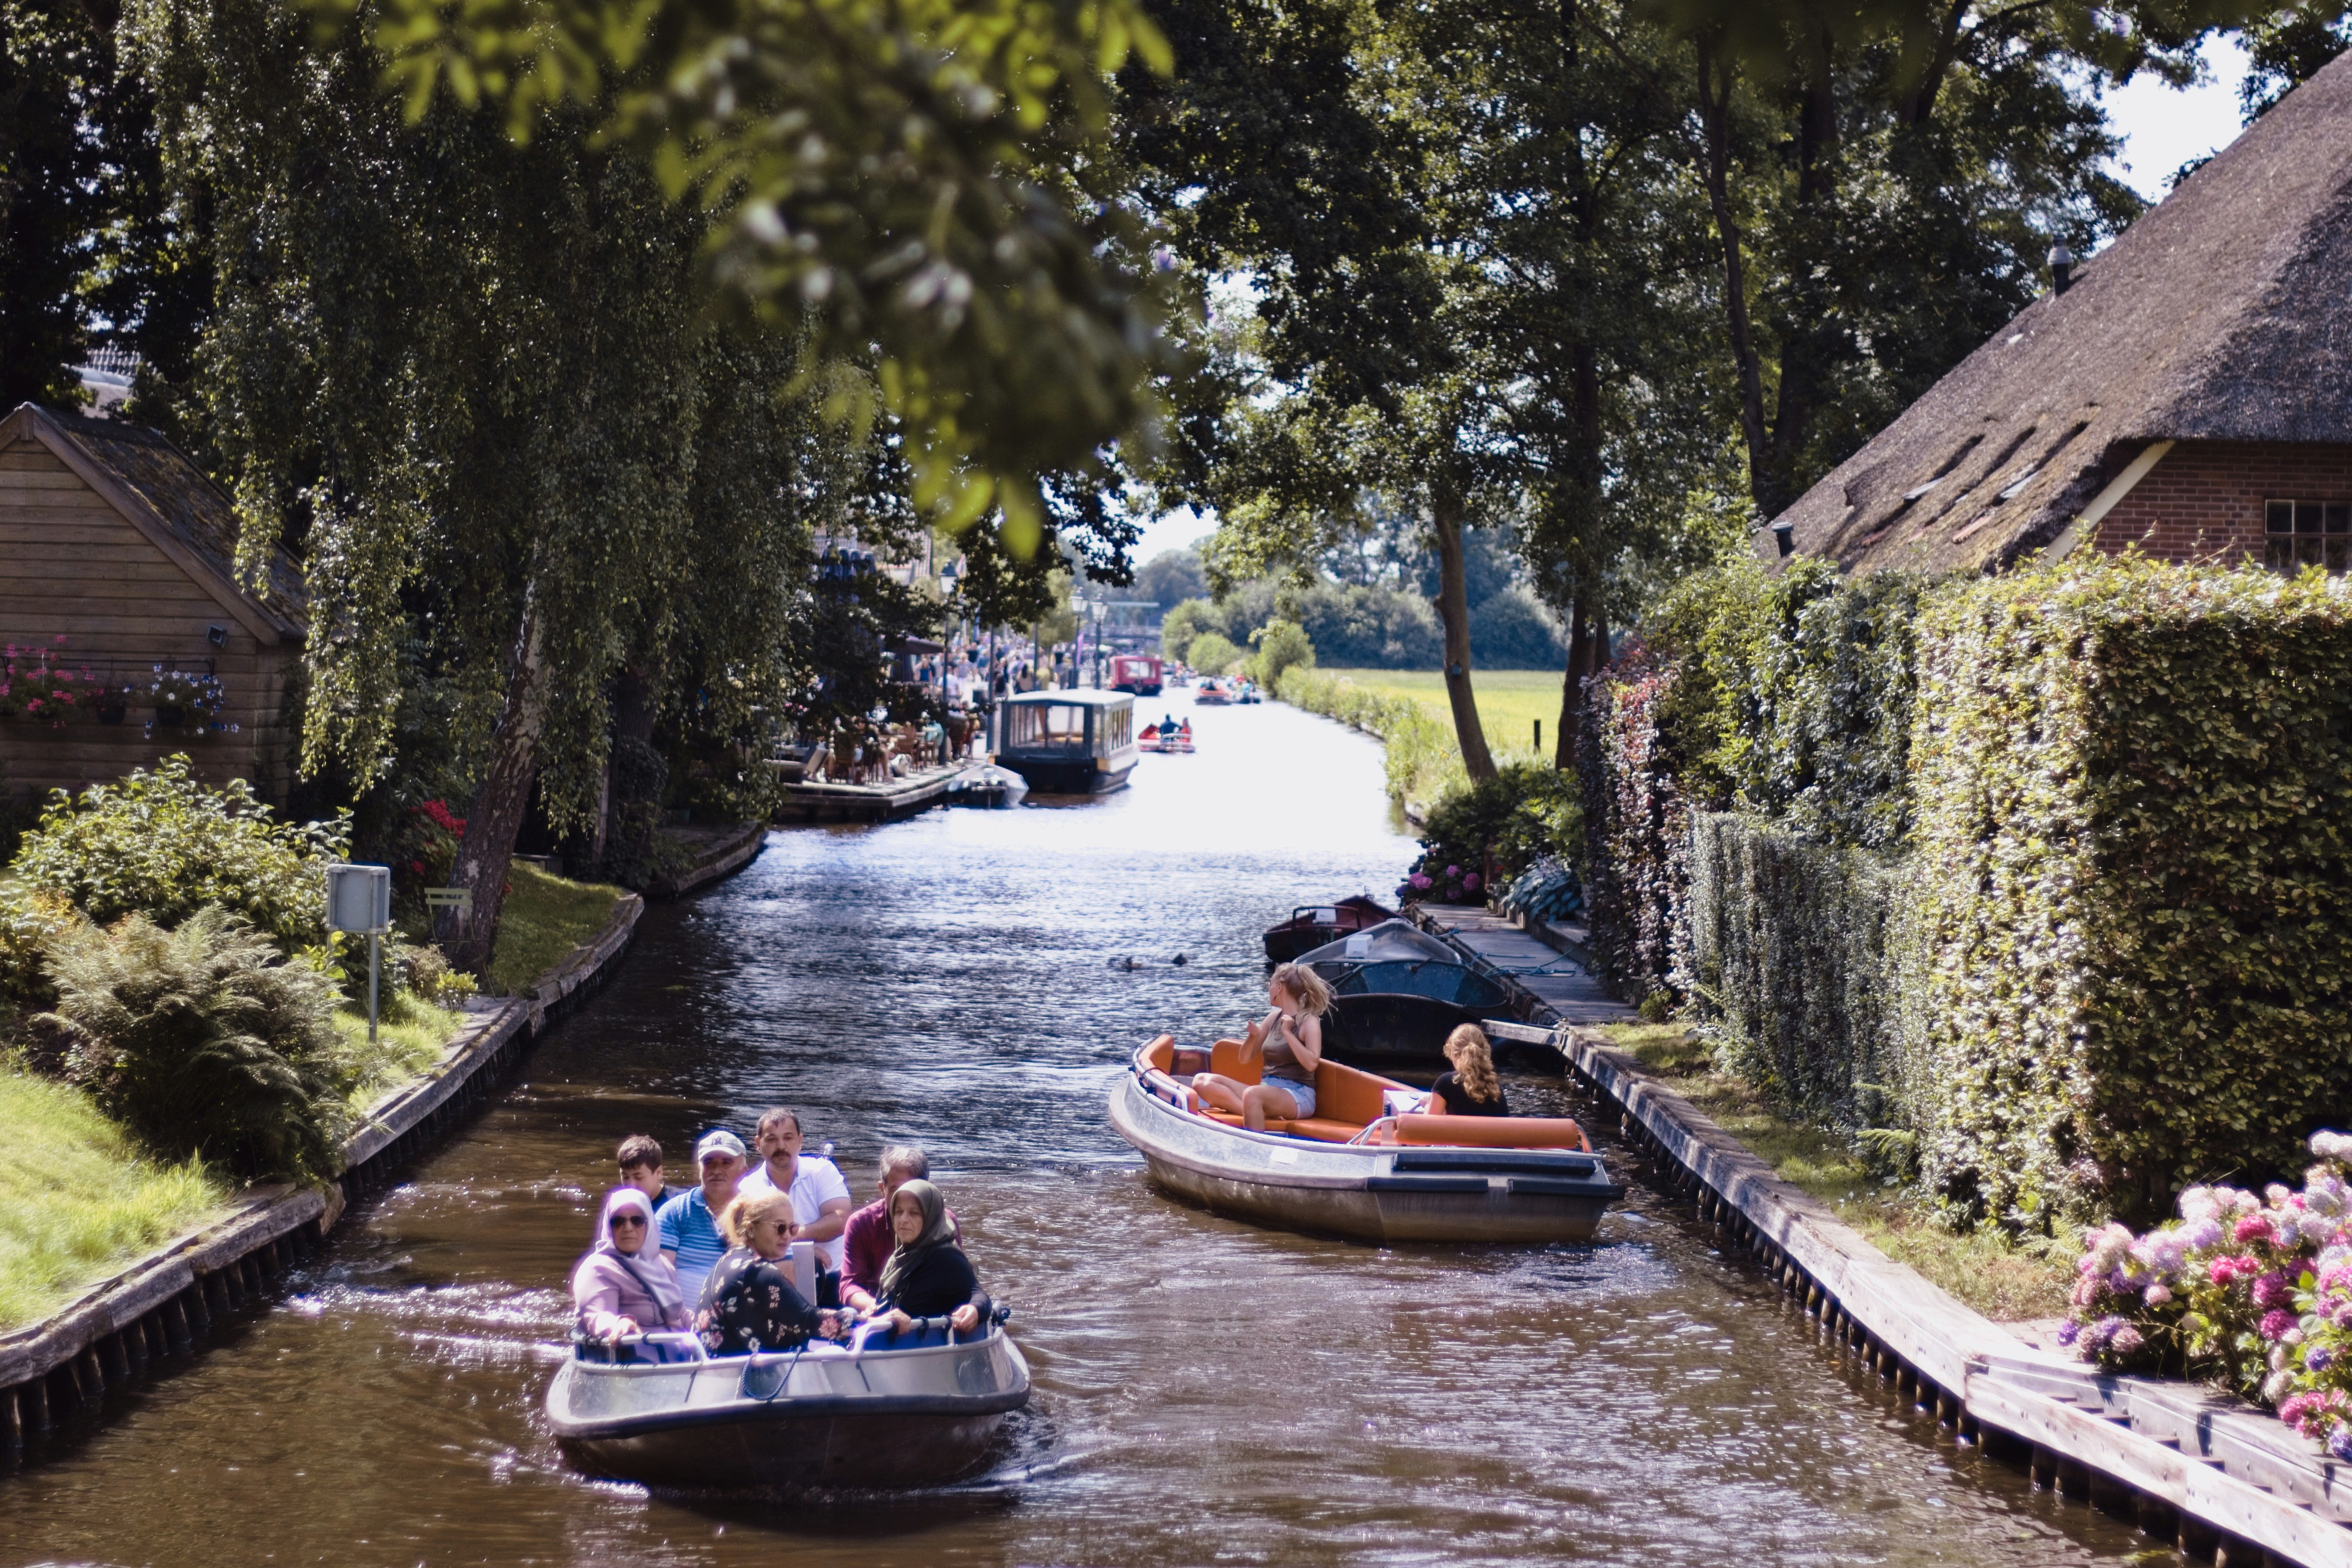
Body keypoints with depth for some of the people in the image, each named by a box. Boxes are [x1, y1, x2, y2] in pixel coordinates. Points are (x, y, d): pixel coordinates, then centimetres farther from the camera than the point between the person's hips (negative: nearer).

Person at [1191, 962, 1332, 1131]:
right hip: (1268, 1090, 8)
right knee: (1202, 1081, -11)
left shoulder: (1309, 1021, -4)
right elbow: (1245, 1058, 19)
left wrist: (1288, 1033, -17)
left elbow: (1311, 1063, -19)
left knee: (1252, 1094, -41)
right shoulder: (1274, 1017, 16)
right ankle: (1259, 1114, -31)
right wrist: (1253, 1035, -1)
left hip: (1298, 1096, -8)